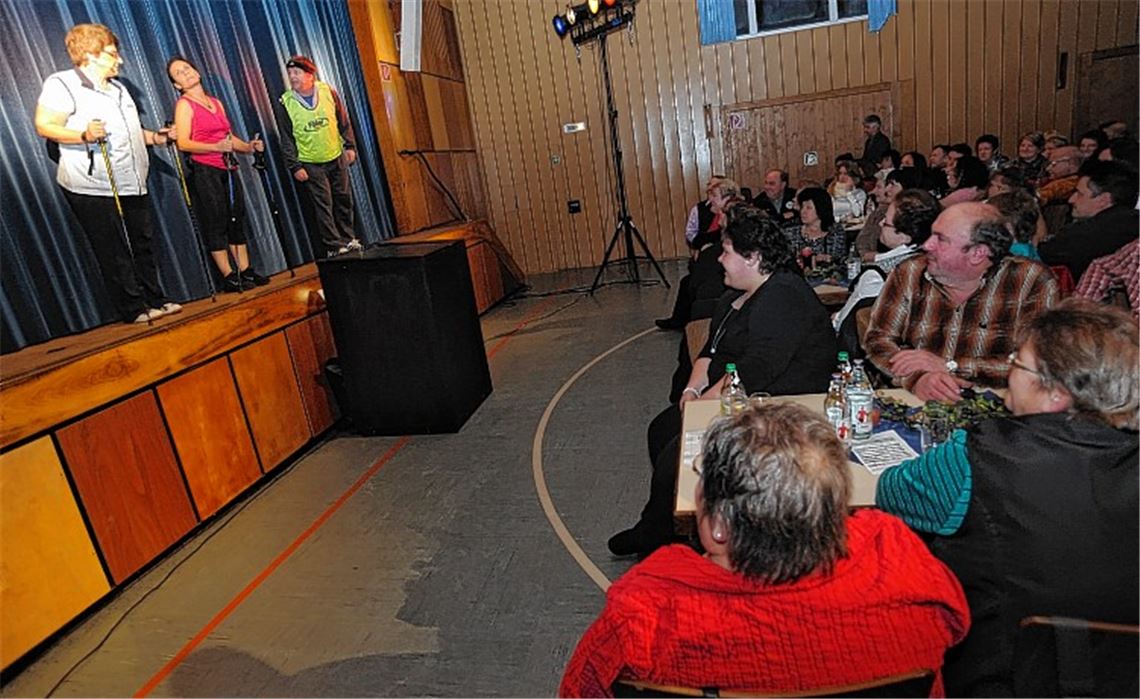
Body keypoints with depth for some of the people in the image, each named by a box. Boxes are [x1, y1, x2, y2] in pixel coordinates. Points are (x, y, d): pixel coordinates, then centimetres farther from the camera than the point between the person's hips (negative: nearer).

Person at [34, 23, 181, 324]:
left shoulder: (117, 88, 21)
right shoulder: (62, 84, -6)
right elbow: (44, 126, -13)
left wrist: (153, 137, 15)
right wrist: (83, 135, -29)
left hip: (132, 184, 8)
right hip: (93, 188, -8)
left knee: (143, 244, 11)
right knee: (114, 252, -4)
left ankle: (155, 299, 20)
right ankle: (134, 309, 1)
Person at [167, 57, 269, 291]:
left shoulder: (216, 102, 18)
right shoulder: (184, 104, -2)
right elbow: (183, 143, -12)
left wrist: (248, 146, 5)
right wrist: (216, 147, -25)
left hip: (227, 169, 7)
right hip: (204, 171, -6)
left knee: (237, 219, 6)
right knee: (216, 222, -5)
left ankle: (246, 271, 10)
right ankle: (229, 277, -3)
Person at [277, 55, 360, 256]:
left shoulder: (328, 91, -4)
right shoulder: (286, 103, -8)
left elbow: (344, 121, 6)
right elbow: (286, 140, -5)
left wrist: (350, 146, 1)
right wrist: (295, 167, -10)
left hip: (336, 158, 3)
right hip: (310, 164, -3)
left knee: (344, 199, 11)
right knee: (323, 205, -3)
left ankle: (348, 238, 26)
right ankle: (334, 245, 5)